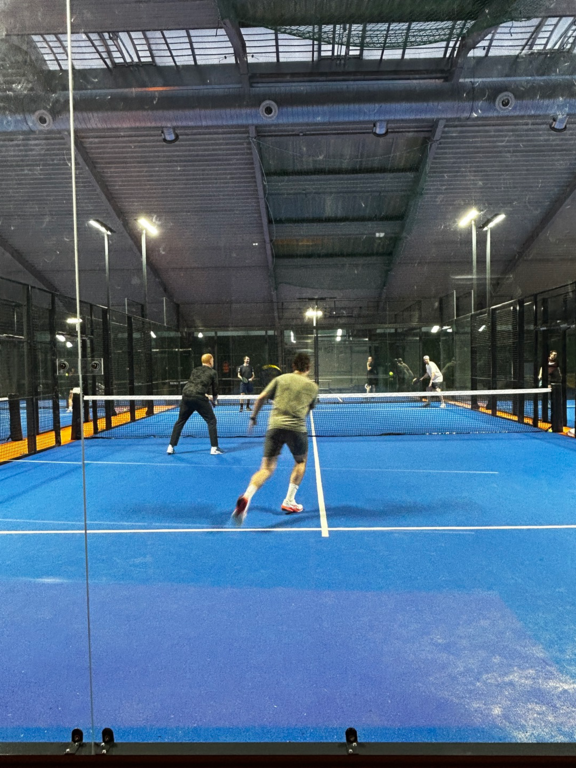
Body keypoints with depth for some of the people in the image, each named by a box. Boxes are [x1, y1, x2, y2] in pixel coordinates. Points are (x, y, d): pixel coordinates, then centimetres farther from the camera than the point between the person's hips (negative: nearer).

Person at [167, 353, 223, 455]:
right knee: (211, 421, 7)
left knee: (180, 421, 18)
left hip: (186, 395, 5)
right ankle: (214, 448, 3)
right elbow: (215, 390, 11)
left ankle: (171, 447, 18)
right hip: (199, 398, -4)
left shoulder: (195, 370, 23)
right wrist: (215, 401, 30)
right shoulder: (213, 373, 11)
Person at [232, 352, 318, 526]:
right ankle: (289, 501, 23)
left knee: (267, 469, 2)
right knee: (301, 461, 27)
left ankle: (246, 497, -24)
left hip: (275, 425, 1)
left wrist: (253, 417, 18)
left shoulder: (281, 378, 13)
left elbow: (261, 398, 7)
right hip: (297, 428, -1)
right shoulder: (313, 387, 12)